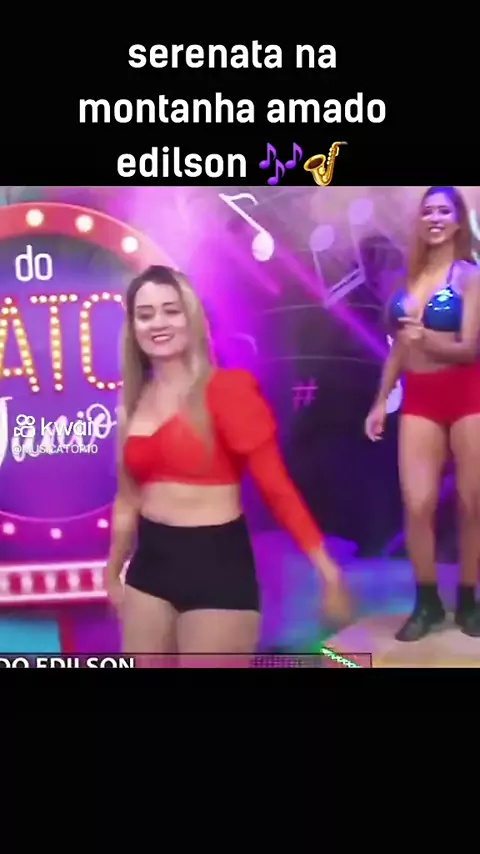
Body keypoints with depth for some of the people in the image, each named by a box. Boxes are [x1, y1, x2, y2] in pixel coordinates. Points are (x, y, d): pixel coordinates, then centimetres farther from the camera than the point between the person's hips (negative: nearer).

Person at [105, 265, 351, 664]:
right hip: (150, 562, 6)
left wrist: (323, 562, -20)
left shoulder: (226, 389, -11)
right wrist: (113, 570, 23)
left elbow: (275, 483, -14)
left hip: (215, 562, -6)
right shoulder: (136, 401, 7)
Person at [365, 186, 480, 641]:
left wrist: (428, 339, -31)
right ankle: (427, 602, 10)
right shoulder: (410, 276, 10)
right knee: (417, 503, -5)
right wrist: (380, 402, 13)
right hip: (419, 397, 3)